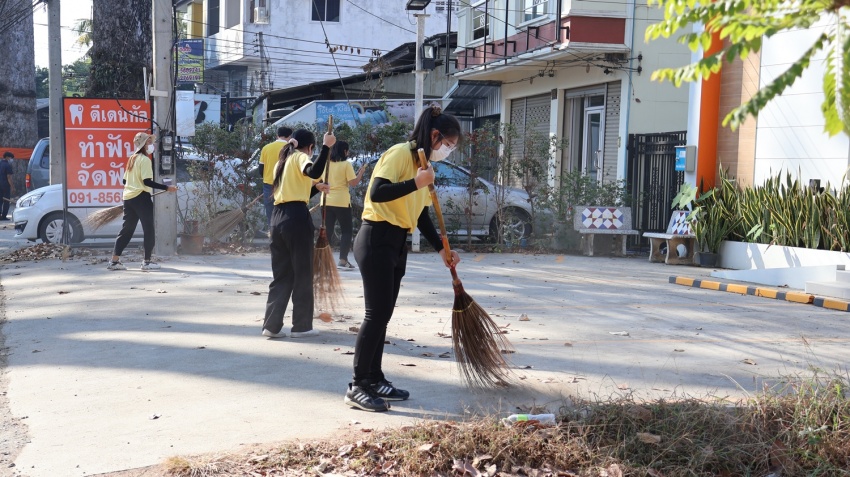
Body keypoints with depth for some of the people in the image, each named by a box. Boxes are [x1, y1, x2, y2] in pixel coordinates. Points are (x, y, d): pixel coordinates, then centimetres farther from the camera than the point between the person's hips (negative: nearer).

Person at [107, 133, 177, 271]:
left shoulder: (132, 159, 15)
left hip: (128, 197, 8)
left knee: (127, 229, 11)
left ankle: (115, 261, 10)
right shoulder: (145, 160, -11)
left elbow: (125, 180, 17)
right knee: (148, 229, 1)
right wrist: (167, 188, -20)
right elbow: (147, 181, -19)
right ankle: (147, 262, 4)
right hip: (141, 198, -8)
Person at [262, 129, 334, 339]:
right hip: (296, 218, -8)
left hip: (278, 217, 8)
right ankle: (301, 326, 7)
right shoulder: (300, 157, 0)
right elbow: (314, 172, -24)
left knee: (281, 274, 12)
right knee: (303, 274, 1)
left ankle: (272, 325, 8)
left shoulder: (282, 161, 24)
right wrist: (326, 147, -20)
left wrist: (316, 188, 27)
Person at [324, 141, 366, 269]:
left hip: (327, 202, 5)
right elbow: (353, 183, -12)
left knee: (327, 231, 10)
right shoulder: (346, 164, -8)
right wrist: (361, 172, 0)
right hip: (342, 202, -4)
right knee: (346, 231, 5)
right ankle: (343, 260, -2)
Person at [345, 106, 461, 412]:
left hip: (397, 244, 9)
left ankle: (374, 380, 19)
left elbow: (421, 214, 16)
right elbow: (376, 193, -24)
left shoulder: (422, 163, 16)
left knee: (382, 315, 11)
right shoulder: (399, 154, -12)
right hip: (376, 240, -9)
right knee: (376, 314, -8)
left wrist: (442, 250, 10)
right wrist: (416, 183, -25)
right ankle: (357, 387, 0)